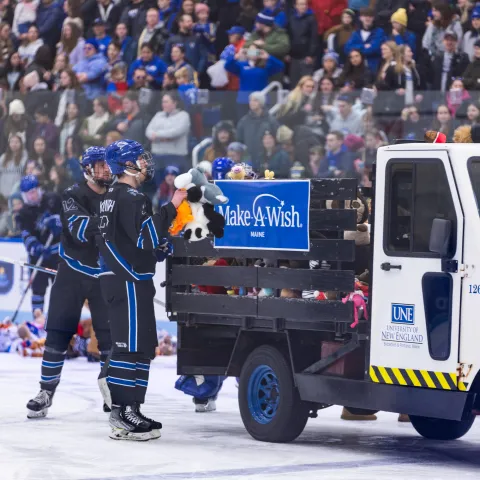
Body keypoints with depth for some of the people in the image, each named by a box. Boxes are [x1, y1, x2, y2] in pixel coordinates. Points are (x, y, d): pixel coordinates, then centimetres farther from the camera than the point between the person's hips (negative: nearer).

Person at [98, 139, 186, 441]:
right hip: (129, 281, -11)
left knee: (142, 345, 12)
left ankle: (126, 411, 13)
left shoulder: (112, 197, 19)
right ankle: (123, 415, -14)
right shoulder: (132, 198, -14)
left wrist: (161, 246, 22)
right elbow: (146, 237, -22)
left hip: (116, 277, 11)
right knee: (134, 346, -11)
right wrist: (172, 207, -19)